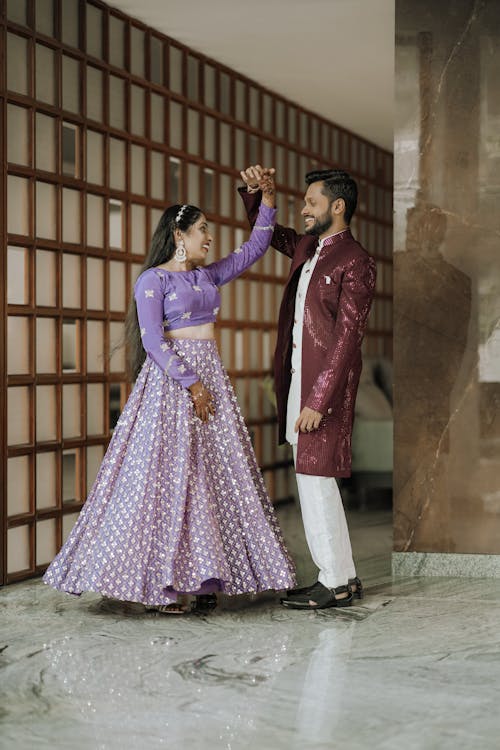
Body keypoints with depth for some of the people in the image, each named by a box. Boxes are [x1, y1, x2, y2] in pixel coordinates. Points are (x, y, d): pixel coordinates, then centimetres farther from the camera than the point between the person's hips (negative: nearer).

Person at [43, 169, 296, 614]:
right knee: (169, 474, -8)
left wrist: (268, 202, 12)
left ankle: (204, 577, 7)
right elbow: (152, 340, -14)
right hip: (172, 379, -8)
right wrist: (191, 383, -18)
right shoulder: (154, 279, -6)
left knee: (216, 473, 4)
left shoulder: (207, 276, 15)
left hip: (210, 376, 8)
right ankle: (159, 584, -4)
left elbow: (253, 250, 21)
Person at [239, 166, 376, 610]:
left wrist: (318, 401, -21)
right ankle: (344, 578, 20)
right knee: (312, 479, 11)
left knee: (315, 478, -6)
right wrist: (252, 191, 14)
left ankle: (336, 584, 4)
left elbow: (346, 338, -17)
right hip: (296, 379, 9)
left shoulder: (355, 263, -13)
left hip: (325, 384, -9)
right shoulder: (308, 247, 13)